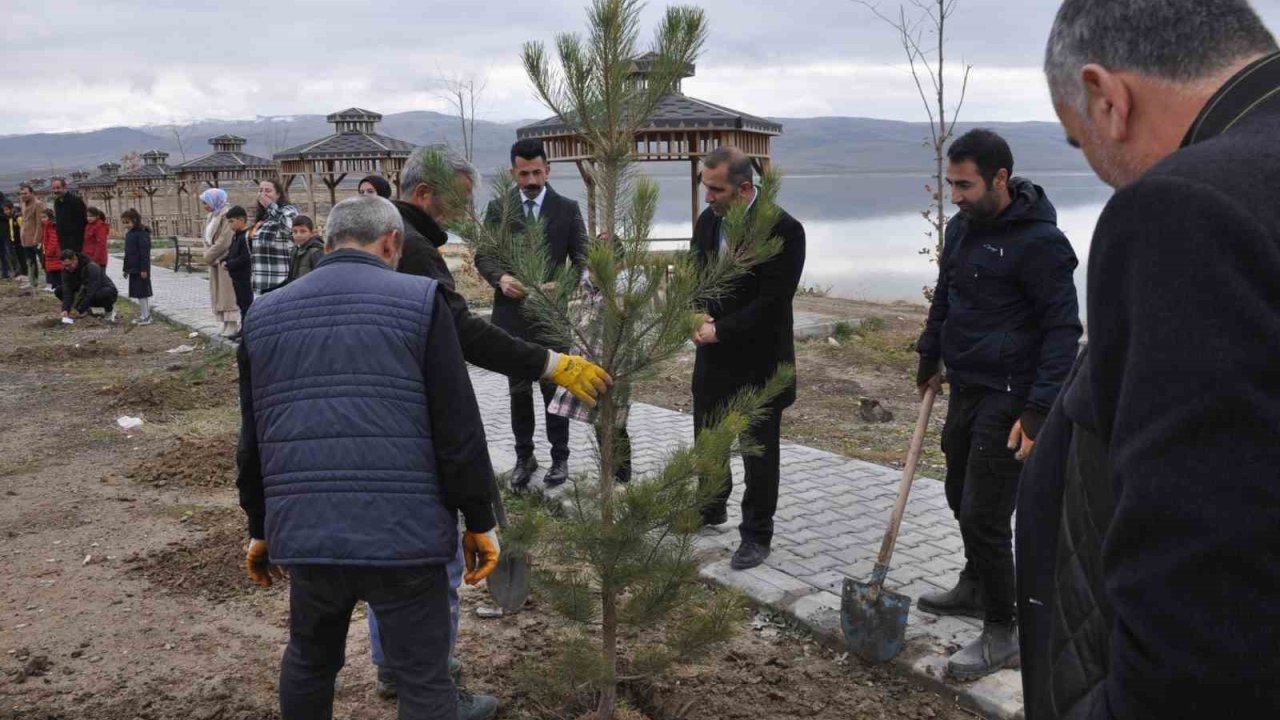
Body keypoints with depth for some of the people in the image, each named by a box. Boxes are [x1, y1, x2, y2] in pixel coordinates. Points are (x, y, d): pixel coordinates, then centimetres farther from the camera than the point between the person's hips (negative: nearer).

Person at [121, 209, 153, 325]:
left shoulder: (141, 233, -14)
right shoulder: (129, 234, 14)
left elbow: (144, 252, -18)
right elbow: (128, 253, 20)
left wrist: (144, 269, -21)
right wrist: (126, 269, 21)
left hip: (140, 269, -9)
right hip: (133, 269, 9)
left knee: (142, 293, -5)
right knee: (138, 293, 12)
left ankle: (146, 317, 0)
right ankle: (142, 315, 18)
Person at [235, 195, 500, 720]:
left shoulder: (265, 314, 11)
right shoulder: (419, 300, -3)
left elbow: (252, 438, 17)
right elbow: (458, 428, -6)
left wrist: (261, 527, 27)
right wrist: (479, 520, 3)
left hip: (305, 532, 5)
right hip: (403, 533, -4)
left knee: (309, 659, 25)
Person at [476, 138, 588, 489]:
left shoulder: (568, 209, 2)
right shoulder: (498, 208, 5)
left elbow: (580, 256, -2)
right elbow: (483, 254, 2)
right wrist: (501, 277, -20)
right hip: (511, 312, 2)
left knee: (555, 387, 6)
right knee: (519, 390, 10)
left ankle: (560, 457, 18)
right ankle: (524, 456, 23)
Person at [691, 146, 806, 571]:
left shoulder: (783, 229, -19)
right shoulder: (707, 220, 2)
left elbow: (772, 301, -22)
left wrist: (720, 330, -20)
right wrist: (699, 314, -9)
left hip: (758, 359, -7)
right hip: (714, 353, 7)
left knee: (759, 451, 6)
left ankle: (756, 535, 21)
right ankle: (711, 508, 42)